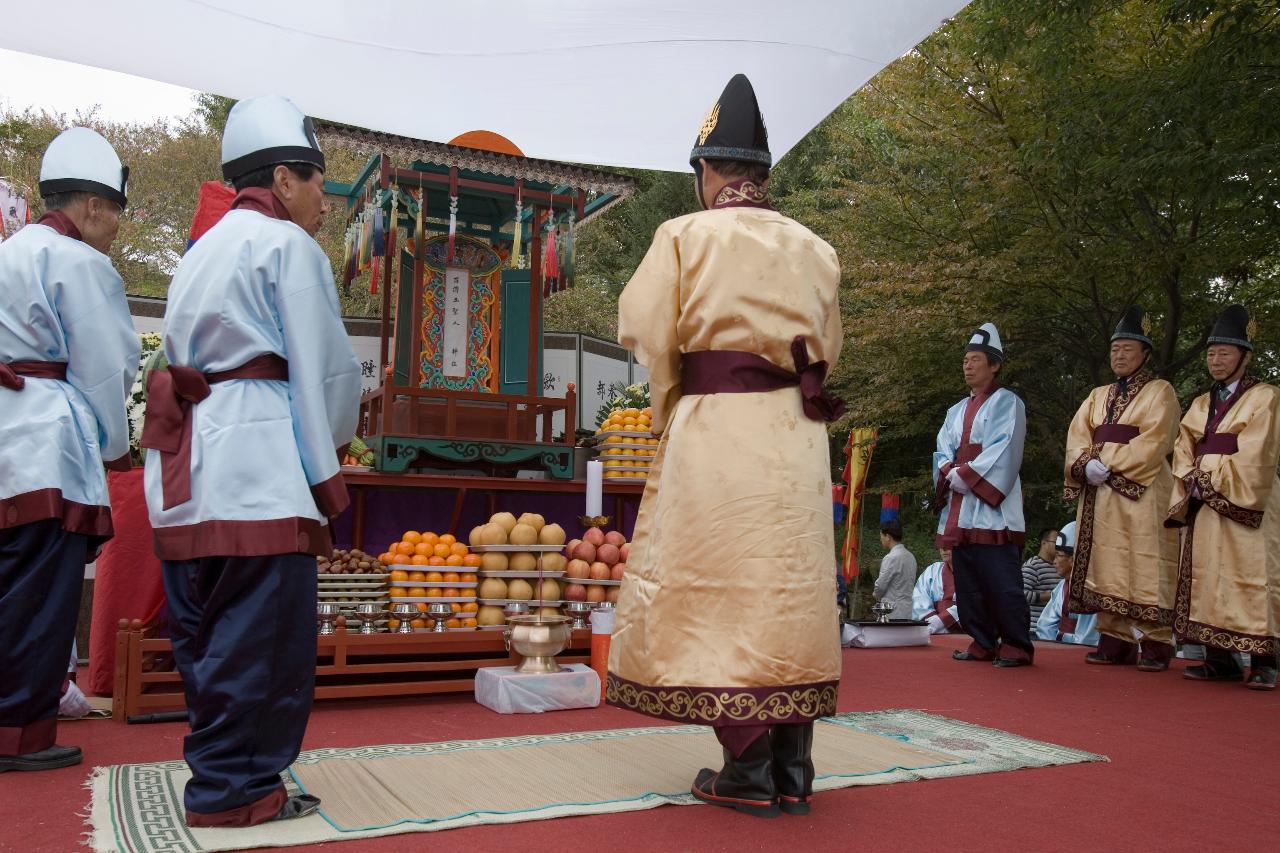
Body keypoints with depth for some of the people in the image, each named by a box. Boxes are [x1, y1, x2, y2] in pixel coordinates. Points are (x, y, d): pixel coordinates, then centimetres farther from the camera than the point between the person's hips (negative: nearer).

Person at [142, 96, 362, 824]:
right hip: (258, 463, -9)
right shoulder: (288, 245, -1)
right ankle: (235, 790, 2)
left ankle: (221, 780, 18)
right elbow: (325, 371, -6)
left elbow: (185, 360, 19)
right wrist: (325, 476, 3)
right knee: (263, 635, -3)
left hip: (186, 463, 9)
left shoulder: (203, 251, 25)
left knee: (209, 635, 11)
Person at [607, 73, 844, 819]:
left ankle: (748, 771, 5)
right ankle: (792, 770, 14)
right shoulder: (814, 249, 11)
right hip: (798, 432, 5)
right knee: (792, 590, 9)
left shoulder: (685, 236, -2)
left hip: (714, 428, -4)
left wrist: (670, 411, 12)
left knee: (721, 591, 2)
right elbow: (828, 347, 15)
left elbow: (646, 332, -2)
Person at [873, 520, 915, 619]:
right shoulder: (910, 556, 10)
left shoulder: (891, 558, -16)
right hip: (908, 611, 8)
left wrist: (875, 594, 10)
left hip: (893, 613, -8)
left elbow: (880, 586, -13)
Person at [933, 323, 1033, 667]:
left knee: (1000, 582, -10)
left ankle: (1017, 646, -3)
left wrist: (965, 475, -14)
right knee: (967, 581, 7)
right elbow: (943, 451, 13)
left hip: (992, 506, -7)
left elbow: (1003, 451, -11)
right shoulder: (956, 411, 22)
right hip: (959, 507, 7)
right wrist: (951, 474, -7)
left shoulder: (1007, 402, 1)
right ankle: (982, 643, 14)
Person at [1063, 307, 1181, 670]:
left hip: (1141, 492, -6)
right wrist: (1086, 464, -12)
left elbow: (1153, 442, -11)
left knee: (1145, 567, -8)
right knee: (1106, 566, 3)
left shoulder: (1160, 392, 3)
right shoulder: (1097, 396, 20)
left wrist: (1109, 467, -17)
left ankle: (1155, 644, -4)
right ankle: (1115, 640, 8)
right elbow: (1077, 436, 8)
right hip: (1099, 494, 6)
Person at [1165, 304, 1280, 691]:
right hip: (1202, 506, 6)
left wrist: (1215, 484, -11)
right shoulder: (1200, 405, 18)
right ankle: (1219, 659, 8)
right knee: (1206, 577, 3)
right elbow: (1183, 453, 12)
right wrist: (1193, 483, -5)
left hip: (1246, 504, -6)